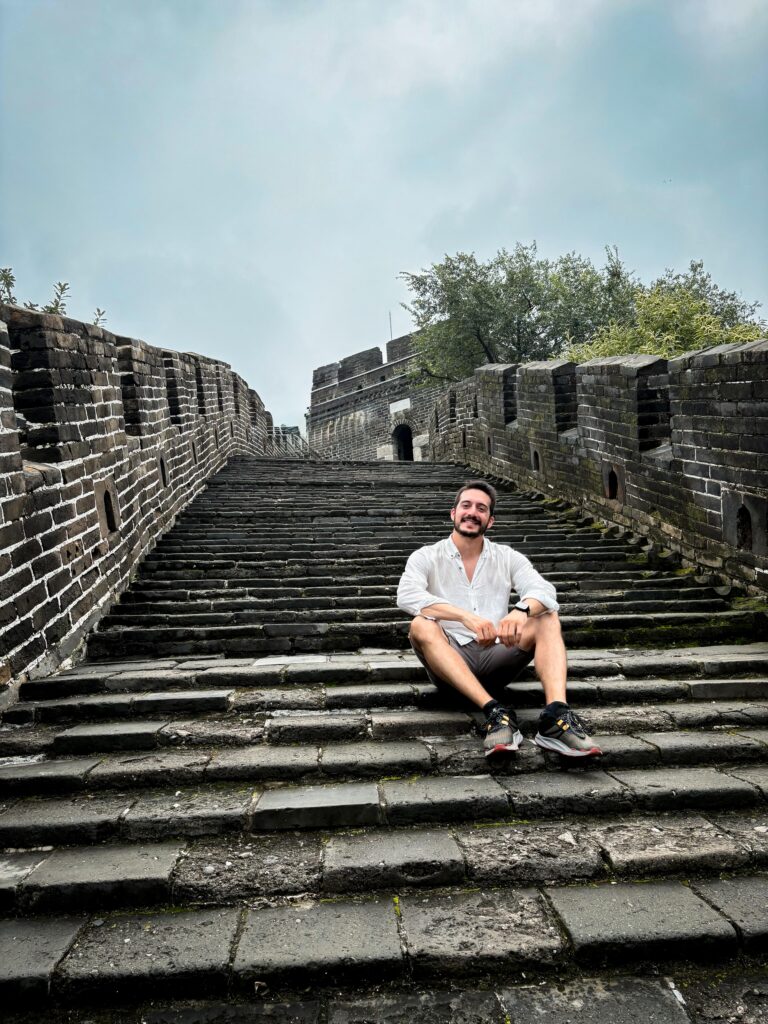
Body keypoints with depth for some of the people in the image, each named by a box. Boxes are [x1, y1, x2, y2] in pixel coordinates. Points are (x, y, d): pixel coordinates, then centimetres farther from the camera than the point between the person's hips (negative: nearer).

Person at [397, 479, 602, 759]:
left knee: (547, 619, -16)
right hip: (450, 660, -2)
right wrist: (466, 616, -32)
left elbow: (544, 590, -7)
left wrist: (520, 612, -32)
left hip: (496, 657, 2)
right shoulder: (426, 558, 3)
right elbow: (407, 596, -18)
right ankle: (494, 711, -42)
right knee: (421, 626, -30)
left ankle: (556, 715, -38)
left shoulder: (507, 557, 11)